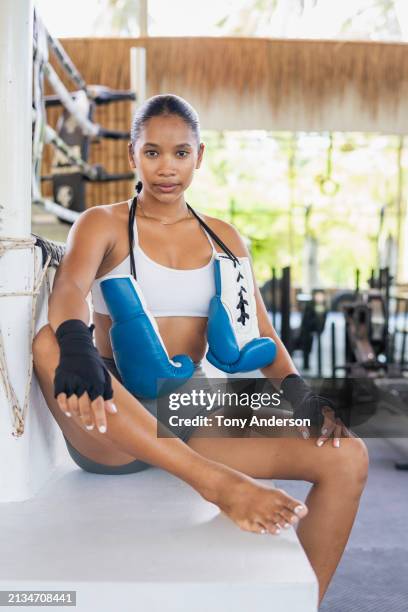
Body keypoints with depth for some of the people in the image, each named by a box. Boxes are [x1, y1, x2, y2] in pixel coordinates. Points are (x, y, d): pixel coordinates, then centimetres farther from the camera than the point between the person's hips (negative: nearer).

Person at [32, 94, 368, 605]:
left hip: (193, 420, 3)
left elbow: (260, 335, 8)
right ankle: (215, 481, -39)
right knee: (48, 343, -35)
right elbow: (69, 286, -19)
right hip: (114, 433, -3)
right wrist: (74, 343, -43)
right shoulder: (103, 225, 3)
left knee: (347, 457, -15)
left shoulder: (222, 238, 14)